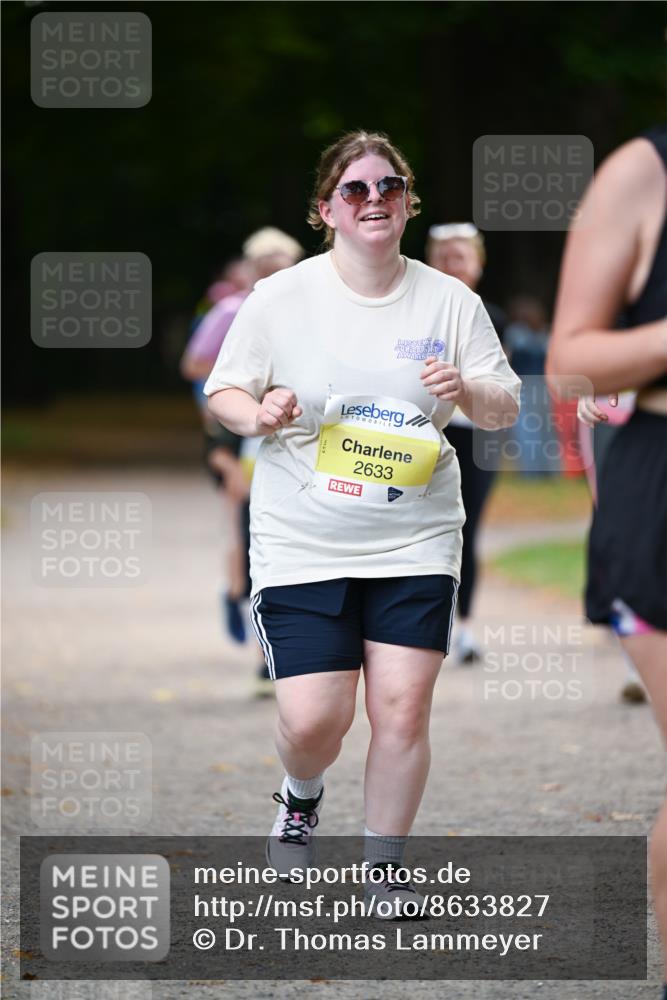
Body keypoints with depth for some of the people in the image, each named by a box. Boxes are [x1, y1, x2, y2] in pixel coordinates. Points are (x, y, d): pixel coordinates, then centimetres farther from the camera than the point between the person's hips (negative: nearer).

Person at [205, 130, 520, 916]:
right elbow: (223, 393, 4)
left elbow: (506, 407, 7)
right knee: (312, 719, -9)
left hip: (416, 541, 2)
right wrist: (258, 414, -18)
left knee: (403, 708, -5)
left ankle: (384, 870, 15)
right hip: (302, 545, -1)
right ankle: (300, 798, 28)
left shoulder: (449, 302, 2)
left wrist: (469, 393, -15)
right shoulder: (280, 298, -3)